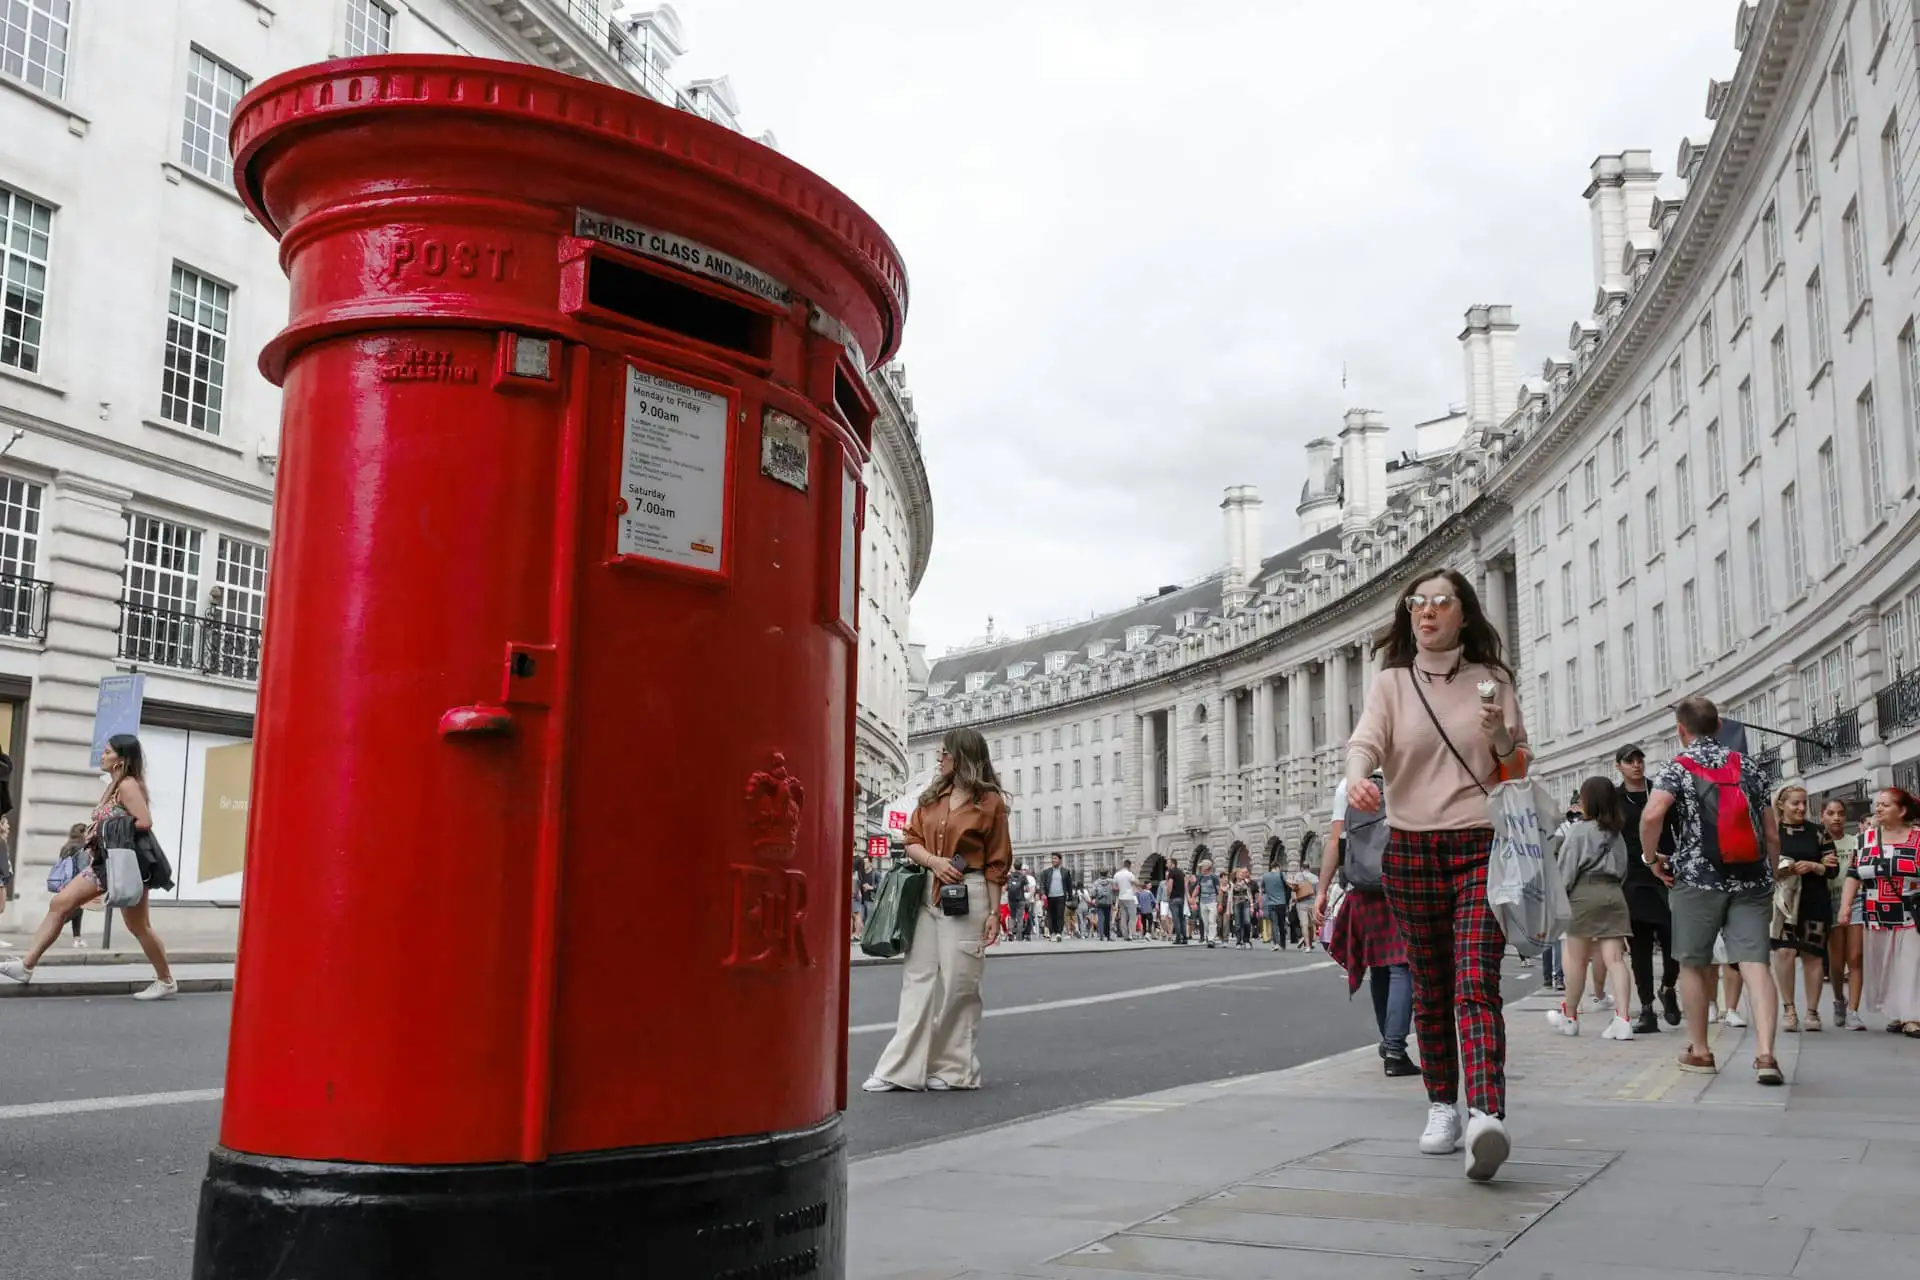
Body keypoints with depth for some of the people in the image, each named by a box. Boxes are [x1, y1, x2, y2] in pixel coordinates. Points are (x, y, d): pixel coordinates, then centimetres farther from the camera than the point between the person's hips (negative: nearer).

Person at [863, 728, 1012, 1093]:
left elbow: (996, 863, -2)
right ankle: (902, 1068, 4)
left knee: (957, 982, -2)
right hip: (928, 894, 5)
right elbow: (912, 840, 11)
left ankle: (955, 1069, 10)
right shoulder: (932, 797, 15)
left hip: (967, 896, -5)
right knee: (919, 978, 3)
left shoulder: (989, 801, -1)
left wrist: (994, 912, -6)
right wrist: (933, 861, -10)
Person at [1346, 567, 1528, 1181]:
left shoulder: (1491, 681, 8)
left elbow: (1520, 773, 12)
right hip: (1410, 850, 2)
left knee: (1476, 984, -15)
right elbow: (1365, 742, -9)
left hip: (1480, 849, -1)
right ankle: (1442, 1107, 21)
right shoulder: (1391, 683, 8)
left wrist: (1501, 736, -10)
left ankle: (1487, 1118, -27)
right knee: (1429, 988, 8)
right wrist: (1357, 779, -32)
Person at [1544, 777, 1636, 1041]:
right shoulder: (1616, 833, 14)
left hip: (1585, 893, -5)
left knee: (1577, 958, 6)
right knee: (1614, 958, -3)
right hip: (1614, 893, 5)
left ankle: (1569, 1016, 19)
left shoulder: (1579, 830, -4)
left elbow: (1566, 869, -6)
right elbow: (1623, 869, 17)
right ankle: (1622, 1019, -14)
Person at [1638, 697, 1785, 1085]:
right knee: (1756, 964, -4)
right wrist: (1769, 879, 22)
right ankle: (1765, 1054, -17)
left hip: (1697, 879, -3)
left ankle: (1700, 1051, 18)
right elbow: (1772, 835, 13)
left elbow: (1651, 815, -20)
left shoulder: (1678, 767, -1)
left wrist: (1652, 857, -5)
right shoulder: (1748, 767, 13)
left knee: (1693, 965, 10)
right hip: (1751, 881, 3)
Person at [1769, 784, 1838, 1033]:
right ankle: (1788, 1009, -2)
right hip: (1782, 901, -2)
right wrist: (1777, 870, -14)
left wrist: (1813, 866, -12)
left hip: (1814, 902, 2)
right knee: (1784, 950, -14)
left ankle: (1812, 1012, 13)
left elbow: (1833, 869, 6)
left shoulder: (1817, 833, 8)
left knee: (1812, 954, 3)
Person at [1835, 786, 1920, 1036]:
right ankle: (1894, 1014, 16)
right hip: (1876, 919, 3)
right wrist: (1845, 906, -3)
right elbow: (1854, 874, 5)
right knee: (1882, 967, 6)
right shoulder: (1867, 837, 8)